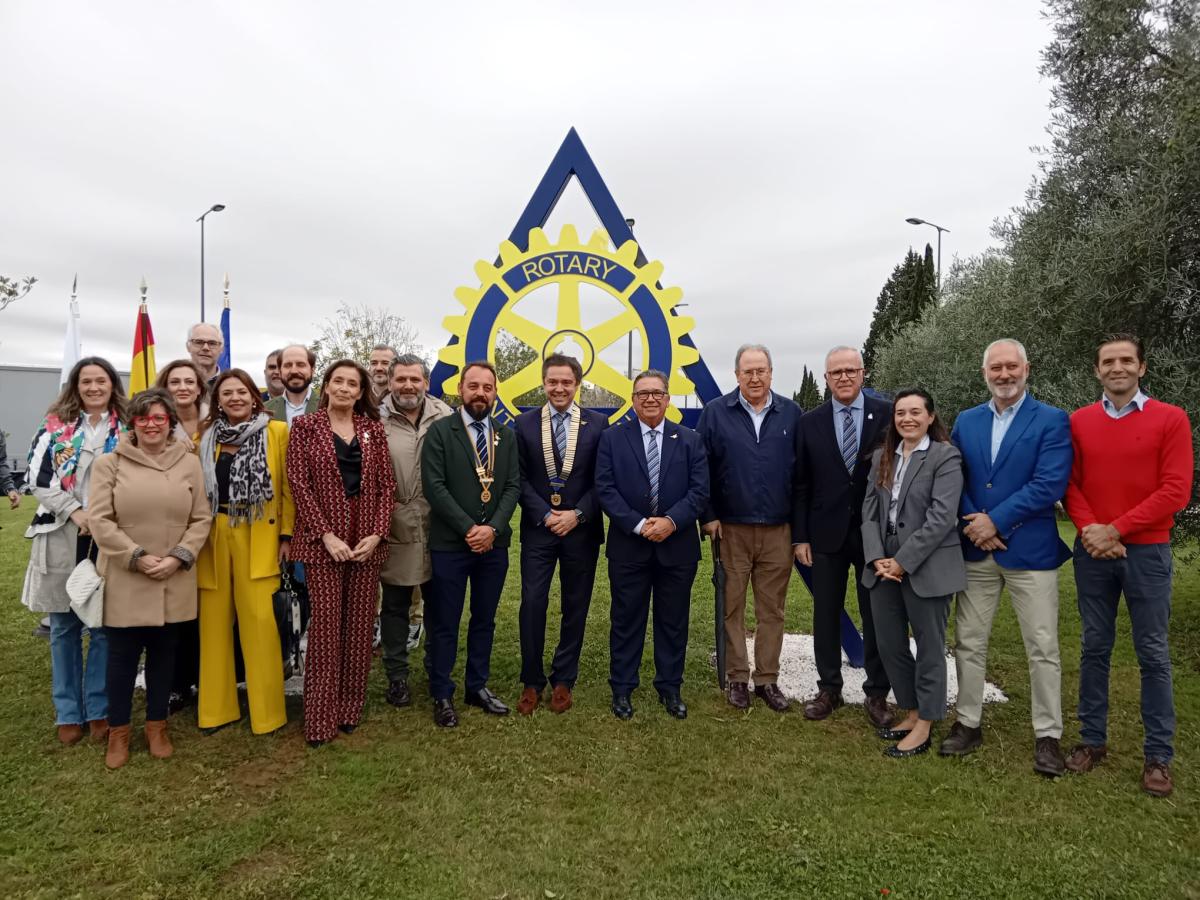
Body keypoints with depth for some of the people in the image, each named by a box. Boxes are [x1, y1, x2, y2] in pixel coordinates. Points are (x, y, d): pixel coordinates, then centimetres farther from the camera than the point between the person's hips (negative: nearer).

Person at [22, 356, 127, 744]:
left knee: (105, 626, 5)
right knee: (64, 626, 9)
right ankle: (68, 712, 21)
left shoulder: (127, 429, 5)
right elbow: (37, 478, -2)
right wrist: (76, 511, -13)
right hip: (62, 537, 1)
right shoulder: (55, 426, 5)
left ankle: (99, 709, 18)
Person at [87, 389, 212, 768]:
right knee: (122, 655, 8)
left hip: (174, 582, 2)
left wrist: (178, 558, -11)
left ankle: (157, 725, 29)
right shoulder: (109, 463, -1)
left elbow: (201, 519, 2)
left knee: (164, 653, 13)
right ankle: (118, 730, 25)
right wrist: (137, 557, -14)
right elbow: (99, 520, -7)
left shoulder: (189, 463, 2)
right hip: (124, 581, -1)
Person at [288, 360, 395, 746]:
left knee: (360, 627, 7)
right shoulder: (305, 427, 2)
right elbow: (299, 483, -5)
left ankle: (350, 708, 21)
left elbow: (386, 485, 6)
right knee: (325, 627, -1)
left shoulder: (373, 430, 9)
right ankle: (320, 718, 10)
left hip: (367, 541, 3)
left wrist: (376, 533, -6)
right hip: (323, 541, -3)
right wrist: (326, 535, -12)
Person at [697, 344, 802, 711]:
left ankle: (767, 679, 23)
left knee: (772, 610, 10)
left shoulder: (791, 414, 3)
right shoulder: (716, 413, -2)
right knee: (732, 608, 8)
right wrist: (708, 516, -5)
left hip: (778, 531, 1)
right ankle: (737, 678, 22)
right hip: (731, 530, -1)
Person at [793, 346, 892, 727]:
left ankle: (877, 694, 23)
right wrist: (801, 536, 0)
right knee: (826, 615, 10)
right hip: (827, 534, 2)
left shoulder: (888, 415, -3)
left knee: (877, 616, 8)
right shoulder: (810, 422, 2)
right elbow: (801, 484, 3)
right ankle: (829, 689, 25)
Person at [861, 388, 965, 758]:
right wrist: (877, 558, -5)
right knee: (889, 644, 12)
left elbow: (941, 516, -15)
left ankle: (924, 726, 21)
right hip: (884, 567, 6)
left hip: (927, 568, -6)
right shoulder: (882, 457, 11)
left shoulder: (945, 456, -7)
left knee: (929, 648, 7)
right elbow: (870, 510, 8)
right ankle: (911, 712, 31)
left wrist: (903, 561, -16)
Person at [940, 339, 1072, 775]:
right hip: (976, 549, 4)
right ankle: (968, 723, 23)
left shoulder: (1053, 421, -4)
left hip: (1030, 551, -4)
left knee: (1042, 649, 5)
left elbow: (1049, 484, -14)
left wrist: (995, 521, -15)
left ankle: (1047, 735, 20)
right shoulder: (966, 421, 9)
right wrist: (974, 526, -10)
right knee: (969, 643, 10)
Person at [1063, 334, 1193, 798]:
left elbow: (1176, 490, -9)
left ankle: (1158, 755, 16)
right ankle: (1092, 739, 20)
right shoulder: (1078, 422, 5)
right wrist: (1090, 530, -13)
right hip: (1092, 551, 2)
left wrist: (1115, 529, -14)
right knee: (1094, 648, 9)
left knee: (1152, 654, 5)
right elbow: (1070, 484, 3)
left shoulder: (1171, 419, -2)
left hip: (1147, 551, -2)